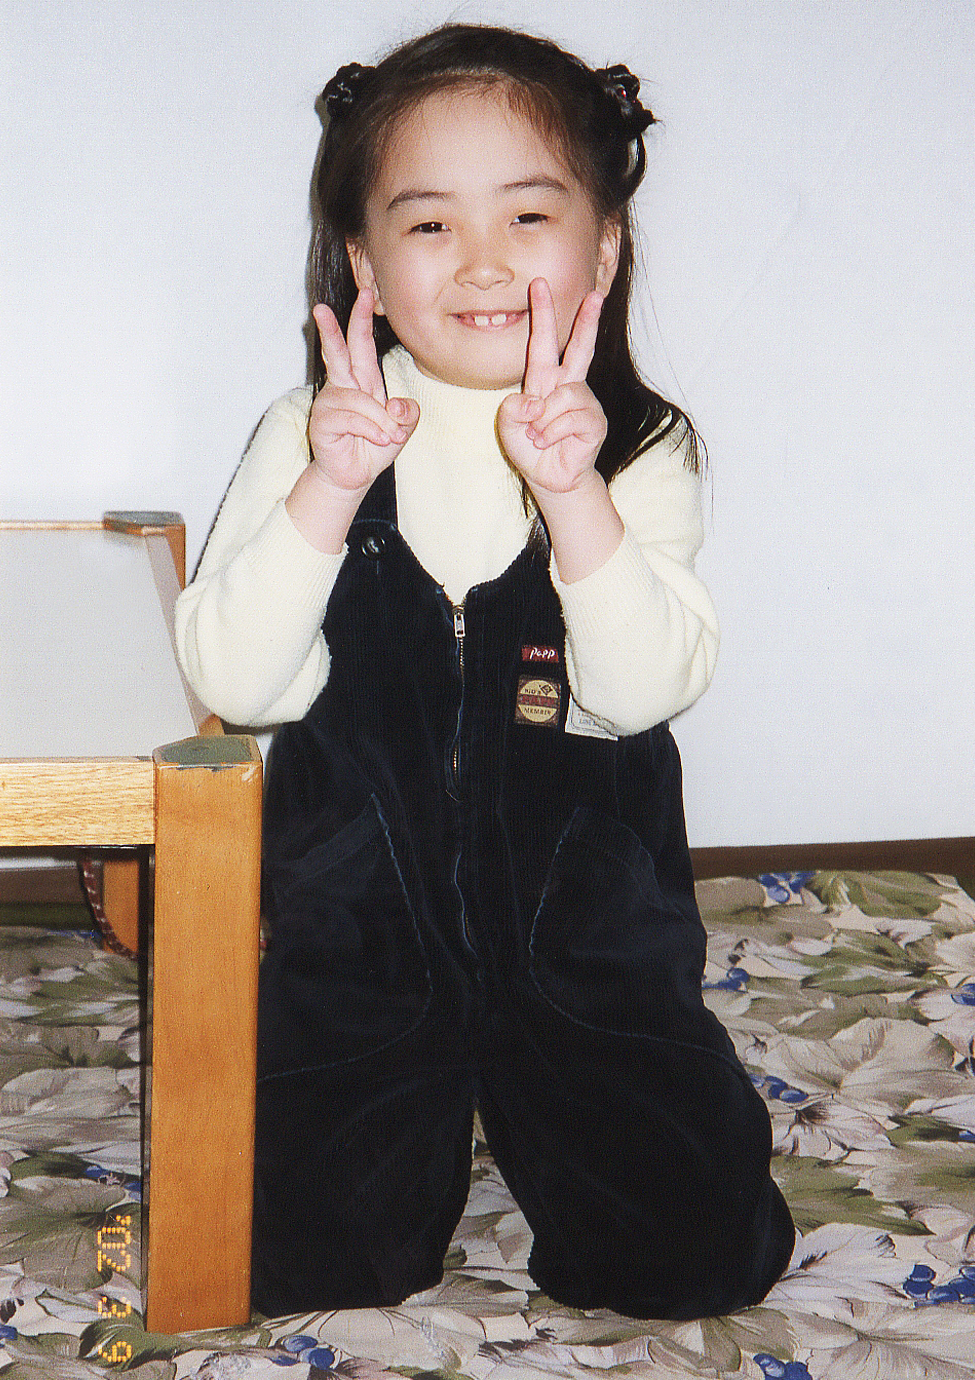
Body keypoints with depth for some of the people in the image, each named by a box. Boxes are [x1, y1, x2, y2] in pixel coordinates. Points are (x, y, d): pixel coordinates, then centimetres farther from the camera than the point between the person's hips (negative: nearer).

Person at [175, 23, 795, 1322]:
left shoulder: (640, 452, -5)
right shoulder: (312, 438, -4)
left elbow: (646, 689, -19)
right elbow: (231, 680, -14)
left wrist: (574, 495, -32)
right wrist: (330, 489, -26)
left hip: (578, 912, 1)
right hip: (360, 911, 0)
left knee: (696, 1243, -4)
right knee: (307, 1248, -9)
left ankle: (518, 1085, 24)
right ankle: (432, 1093, 23)